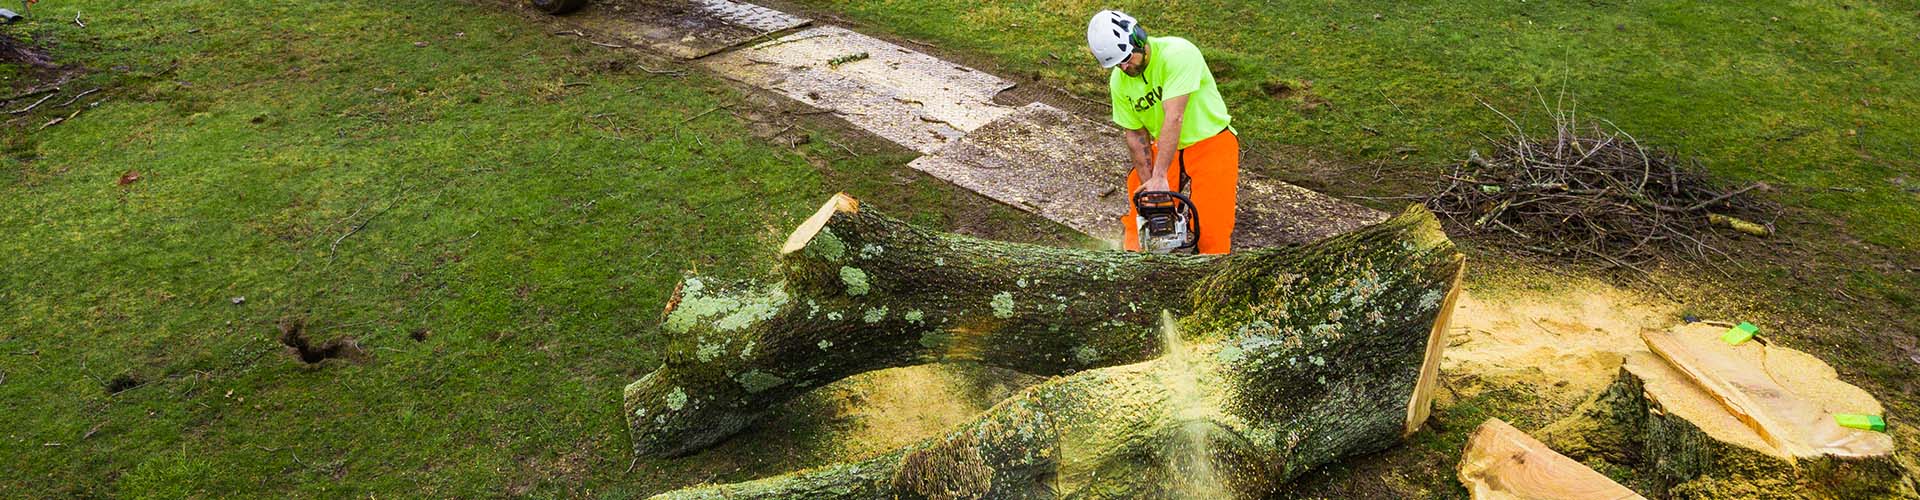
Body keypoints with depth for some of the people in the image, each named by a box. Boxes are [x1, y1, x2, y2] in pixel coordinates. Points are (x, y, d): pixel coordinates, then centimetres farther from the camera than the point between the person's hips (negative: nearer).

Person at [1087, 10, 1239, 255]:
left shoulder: (1177, 53, -26)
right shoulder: (1119, 82, -6)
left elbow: (1174, 118, -32)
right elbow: (1136, 135, 1)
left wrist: (1159, 177, -36)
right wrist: (1149, 184, -7)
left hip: (1210, 142, -6)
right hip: (1166, 148, 6)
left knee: (1211, 230, -12)